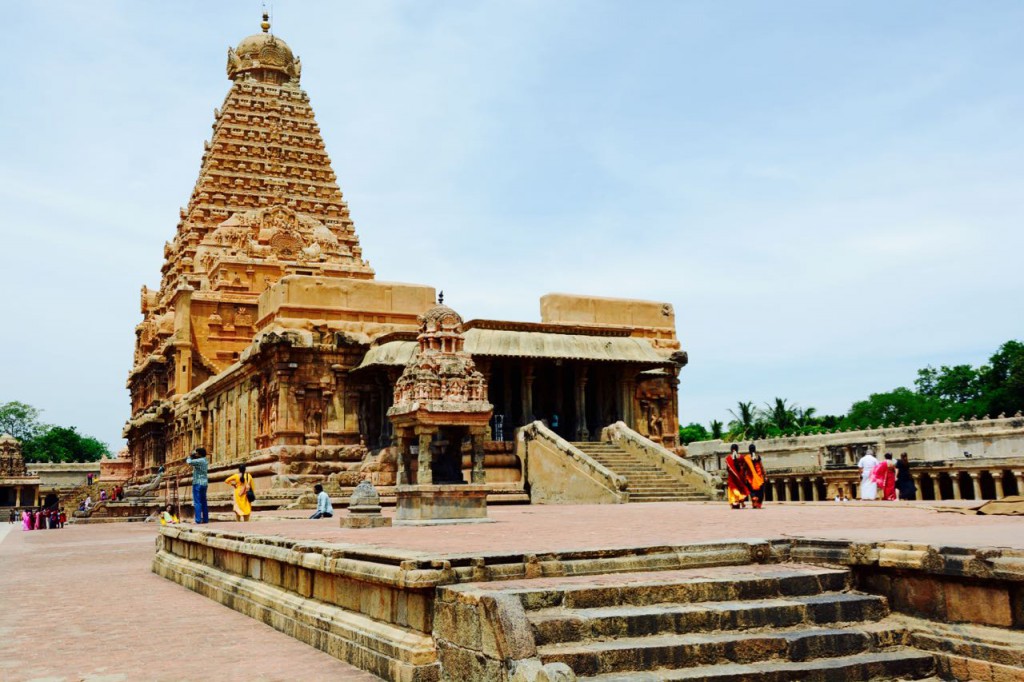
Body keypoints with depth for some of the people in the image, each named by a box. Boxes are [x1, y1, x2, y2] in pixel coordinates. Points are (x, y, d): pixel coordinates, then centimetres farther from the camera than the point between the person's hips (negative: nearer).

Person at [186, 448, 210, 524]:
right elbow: (194, 464, 27)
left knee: (197, 502, -8)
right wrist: (192, 457, 15)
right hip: (204, 483, 9)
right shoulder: (205, 461, 15)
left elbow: (189, 462, -19)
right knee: (203, 502, 11)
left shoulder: (199, 461, -12)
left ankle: (198, 520, -11)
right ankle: (205, 519, 11)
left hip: (198, 483, -9)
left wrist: (189, 457, 2)